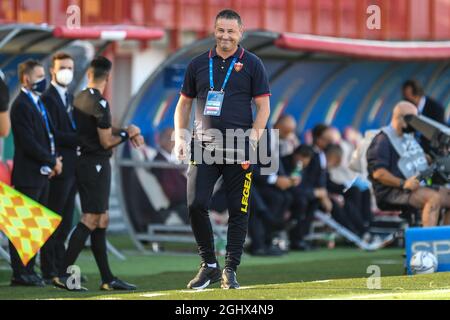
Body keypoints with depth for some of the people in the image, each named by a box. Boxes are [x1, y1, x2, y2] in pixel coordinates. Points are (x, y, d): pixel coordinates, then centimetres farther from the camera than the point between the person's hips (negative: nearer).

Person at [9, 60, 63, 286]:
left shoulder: (38, 103, 17)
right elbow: (28, 144, -20)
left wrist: (53, 160, 4)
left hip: (41, 174, 9)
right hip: (28, 176, -9)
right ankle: (20, 274, -2)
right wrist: (52, 161, -12)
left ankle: (28, 270, 17)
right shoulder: (21, 106, -14)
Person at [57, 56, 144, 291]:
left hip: (84, 163, 9)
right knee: (90, 220, -9)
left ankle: (107, 279, 14)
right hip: (97, 165, -9)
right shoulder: (99, 103, -16)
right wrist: (127, 133, 2)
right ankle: (64, 274, -13)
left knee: (101, 220, 12)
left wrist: (128, 131, 8)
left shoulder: (79, 99, 12)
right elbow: (106, 141, -15)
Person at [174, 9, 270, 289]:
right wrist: (180, 137, 5)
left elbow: (263, 107, 1)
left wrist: (252, 141, -10)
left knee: (238, 210, -1)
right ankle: (209, 266, 7)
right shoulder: (198, 64, 12)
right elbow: (184, 103, 19)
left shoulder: (252, 64, 3)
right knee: (196, 205, -8)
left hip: (239, 148, -2)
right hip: (203, 147, 2)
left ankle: (230, 269, 7)